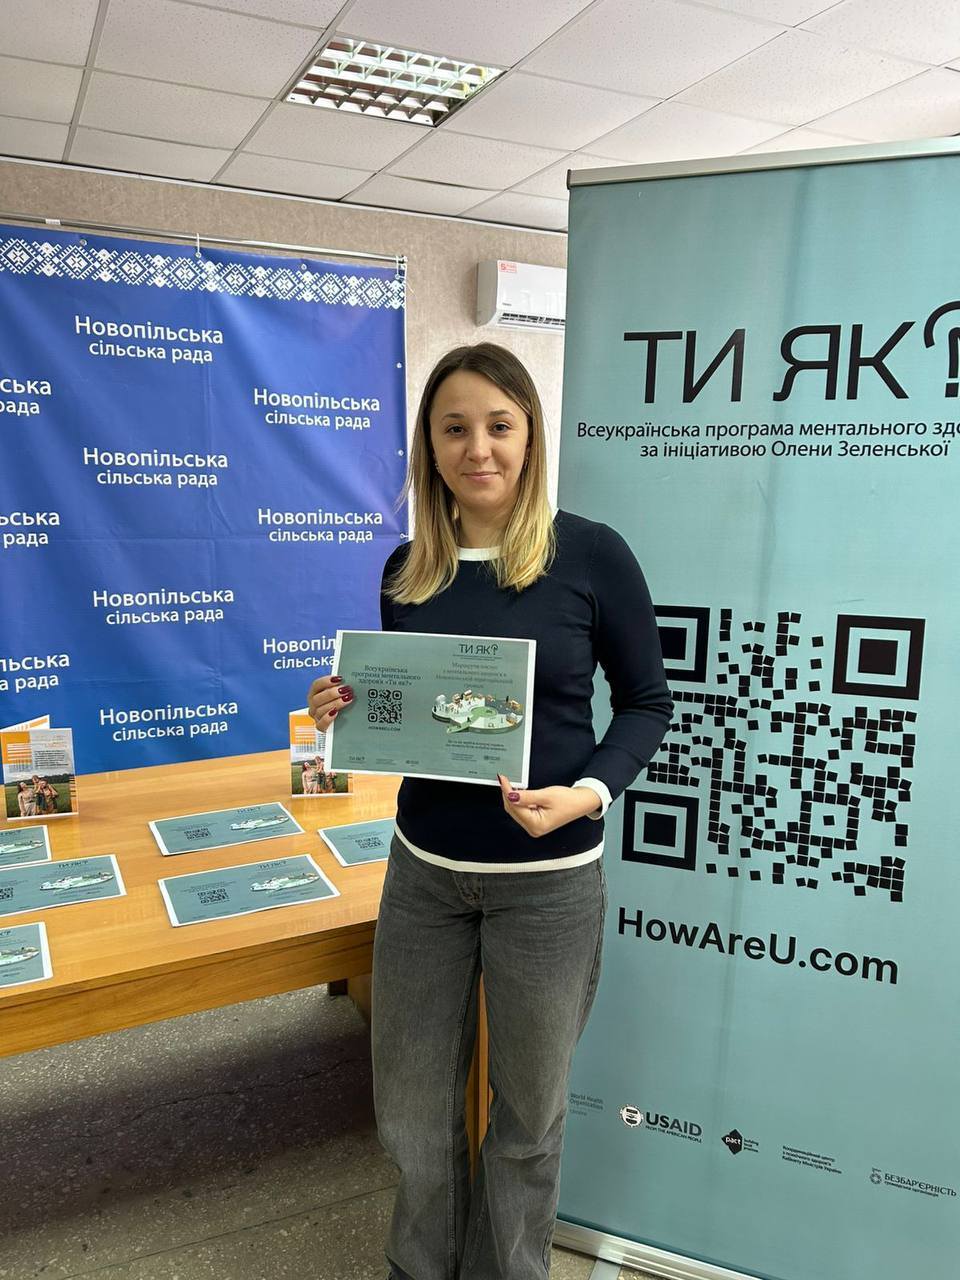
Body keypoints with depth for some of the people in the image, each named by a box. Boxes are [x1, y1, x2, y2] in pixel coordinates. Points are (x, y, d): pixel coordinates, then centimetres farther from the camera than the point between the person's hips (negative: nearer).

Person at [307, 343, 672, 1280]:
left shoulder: (590, 554, -10)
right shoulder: (408, 570, 1)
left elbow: (647, 702, -4)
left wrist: (588, 792, -20)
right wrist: (349, 712, -10)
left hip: (548, 879, -3)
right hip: (423, 869, 4)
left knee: (528, 1112, 18)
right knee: (409, 1109, 18)